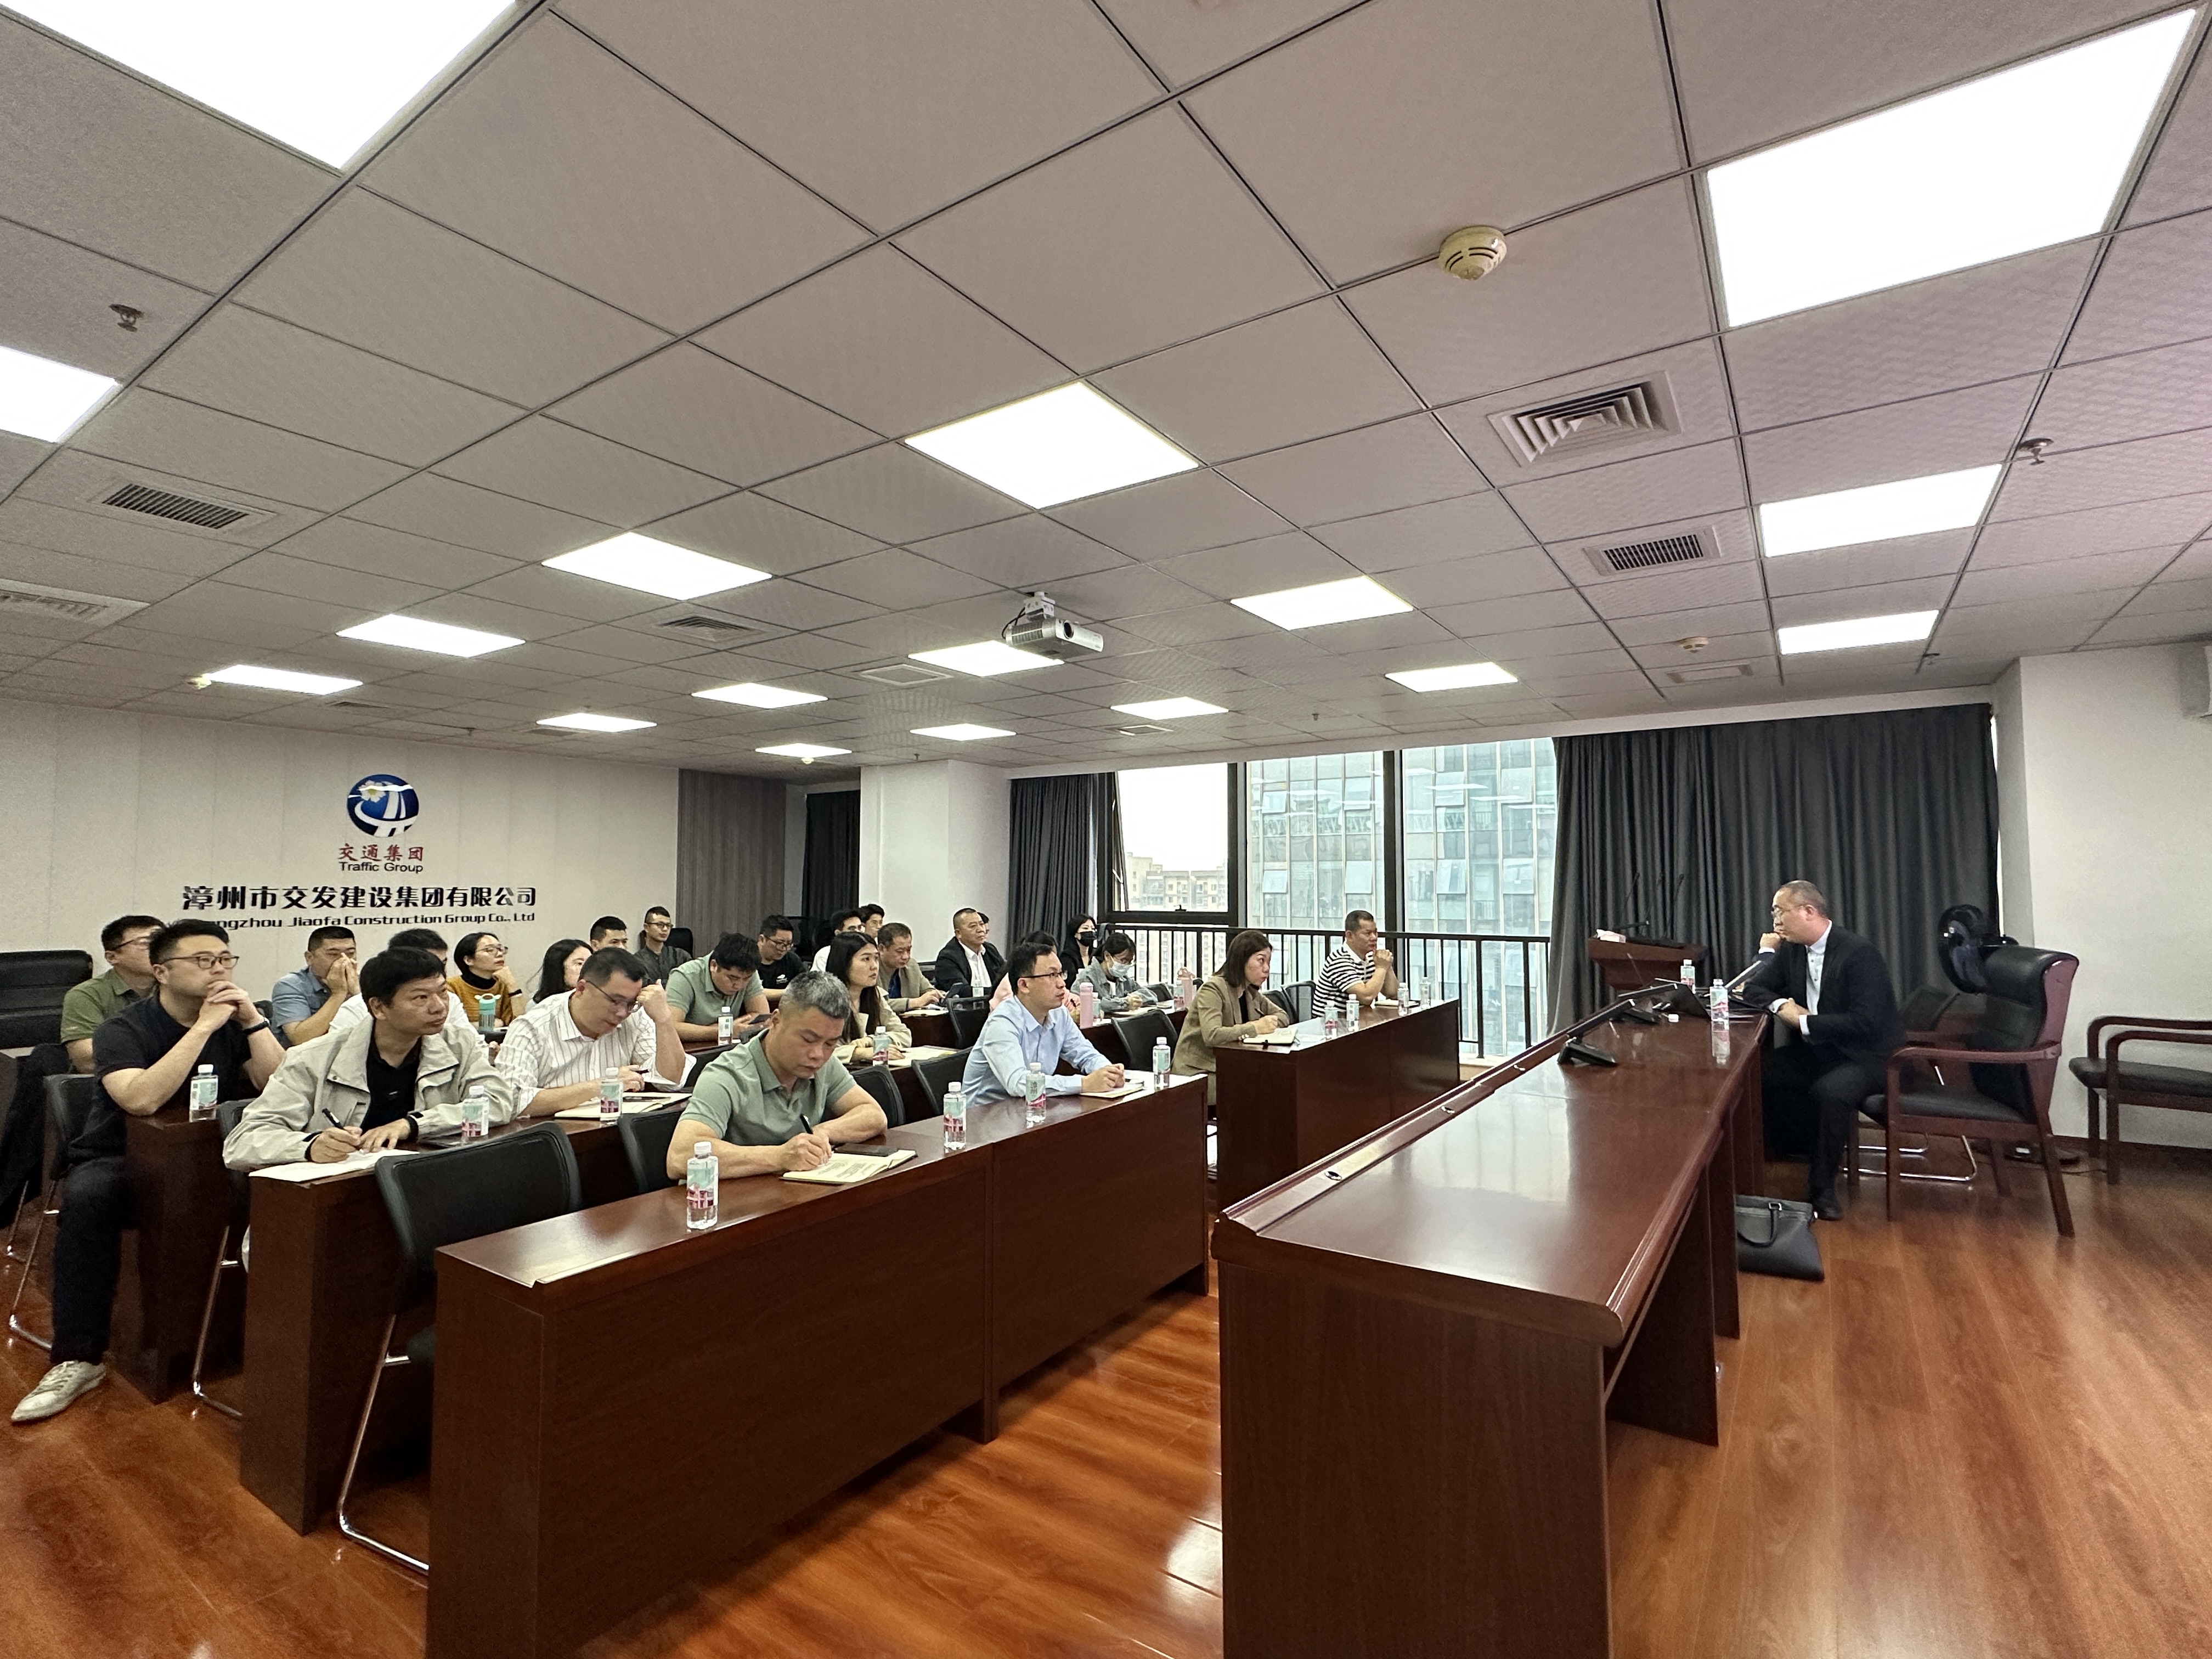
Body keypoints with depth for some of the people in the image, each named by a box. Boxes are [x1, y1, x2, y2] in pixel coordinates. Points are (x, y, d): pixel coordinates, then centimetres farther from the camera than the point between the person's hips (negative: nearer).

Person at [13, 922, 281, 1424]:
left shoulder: (235, 1022, 2)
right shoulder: (121, 1030, -8)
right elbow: (141, 1100, -29)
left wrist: (253, 1019, -18)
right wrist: (202, 1028, -28)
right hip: (122, 1160, -2)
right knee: (88, 1200, -34)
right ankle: (77, 1359, -22)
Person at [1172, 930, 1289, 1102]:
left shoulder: (1251, 992, 11)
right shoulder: (1213, 990, -17)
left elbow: (1283, 1017, 17)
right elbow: (1212, 1036, -30)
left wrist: (1267, 1025, -6)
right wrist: (1254, 1028, -22)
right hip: (1198, 1073, -8)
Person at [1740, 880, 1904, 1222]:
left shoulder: (1859, 952, -16)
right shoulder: (1791, 950, 5)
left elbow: (1866, 1021, -23)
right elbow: (1753, 990, 10)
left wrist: (1804, 1021, -18)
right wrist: (1780, 1004, -11)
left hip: (1862, 1056, -7)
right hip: (1814, 1052, 7)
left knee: (1830, 1091, -36)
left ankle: (1823, 1187, -17)